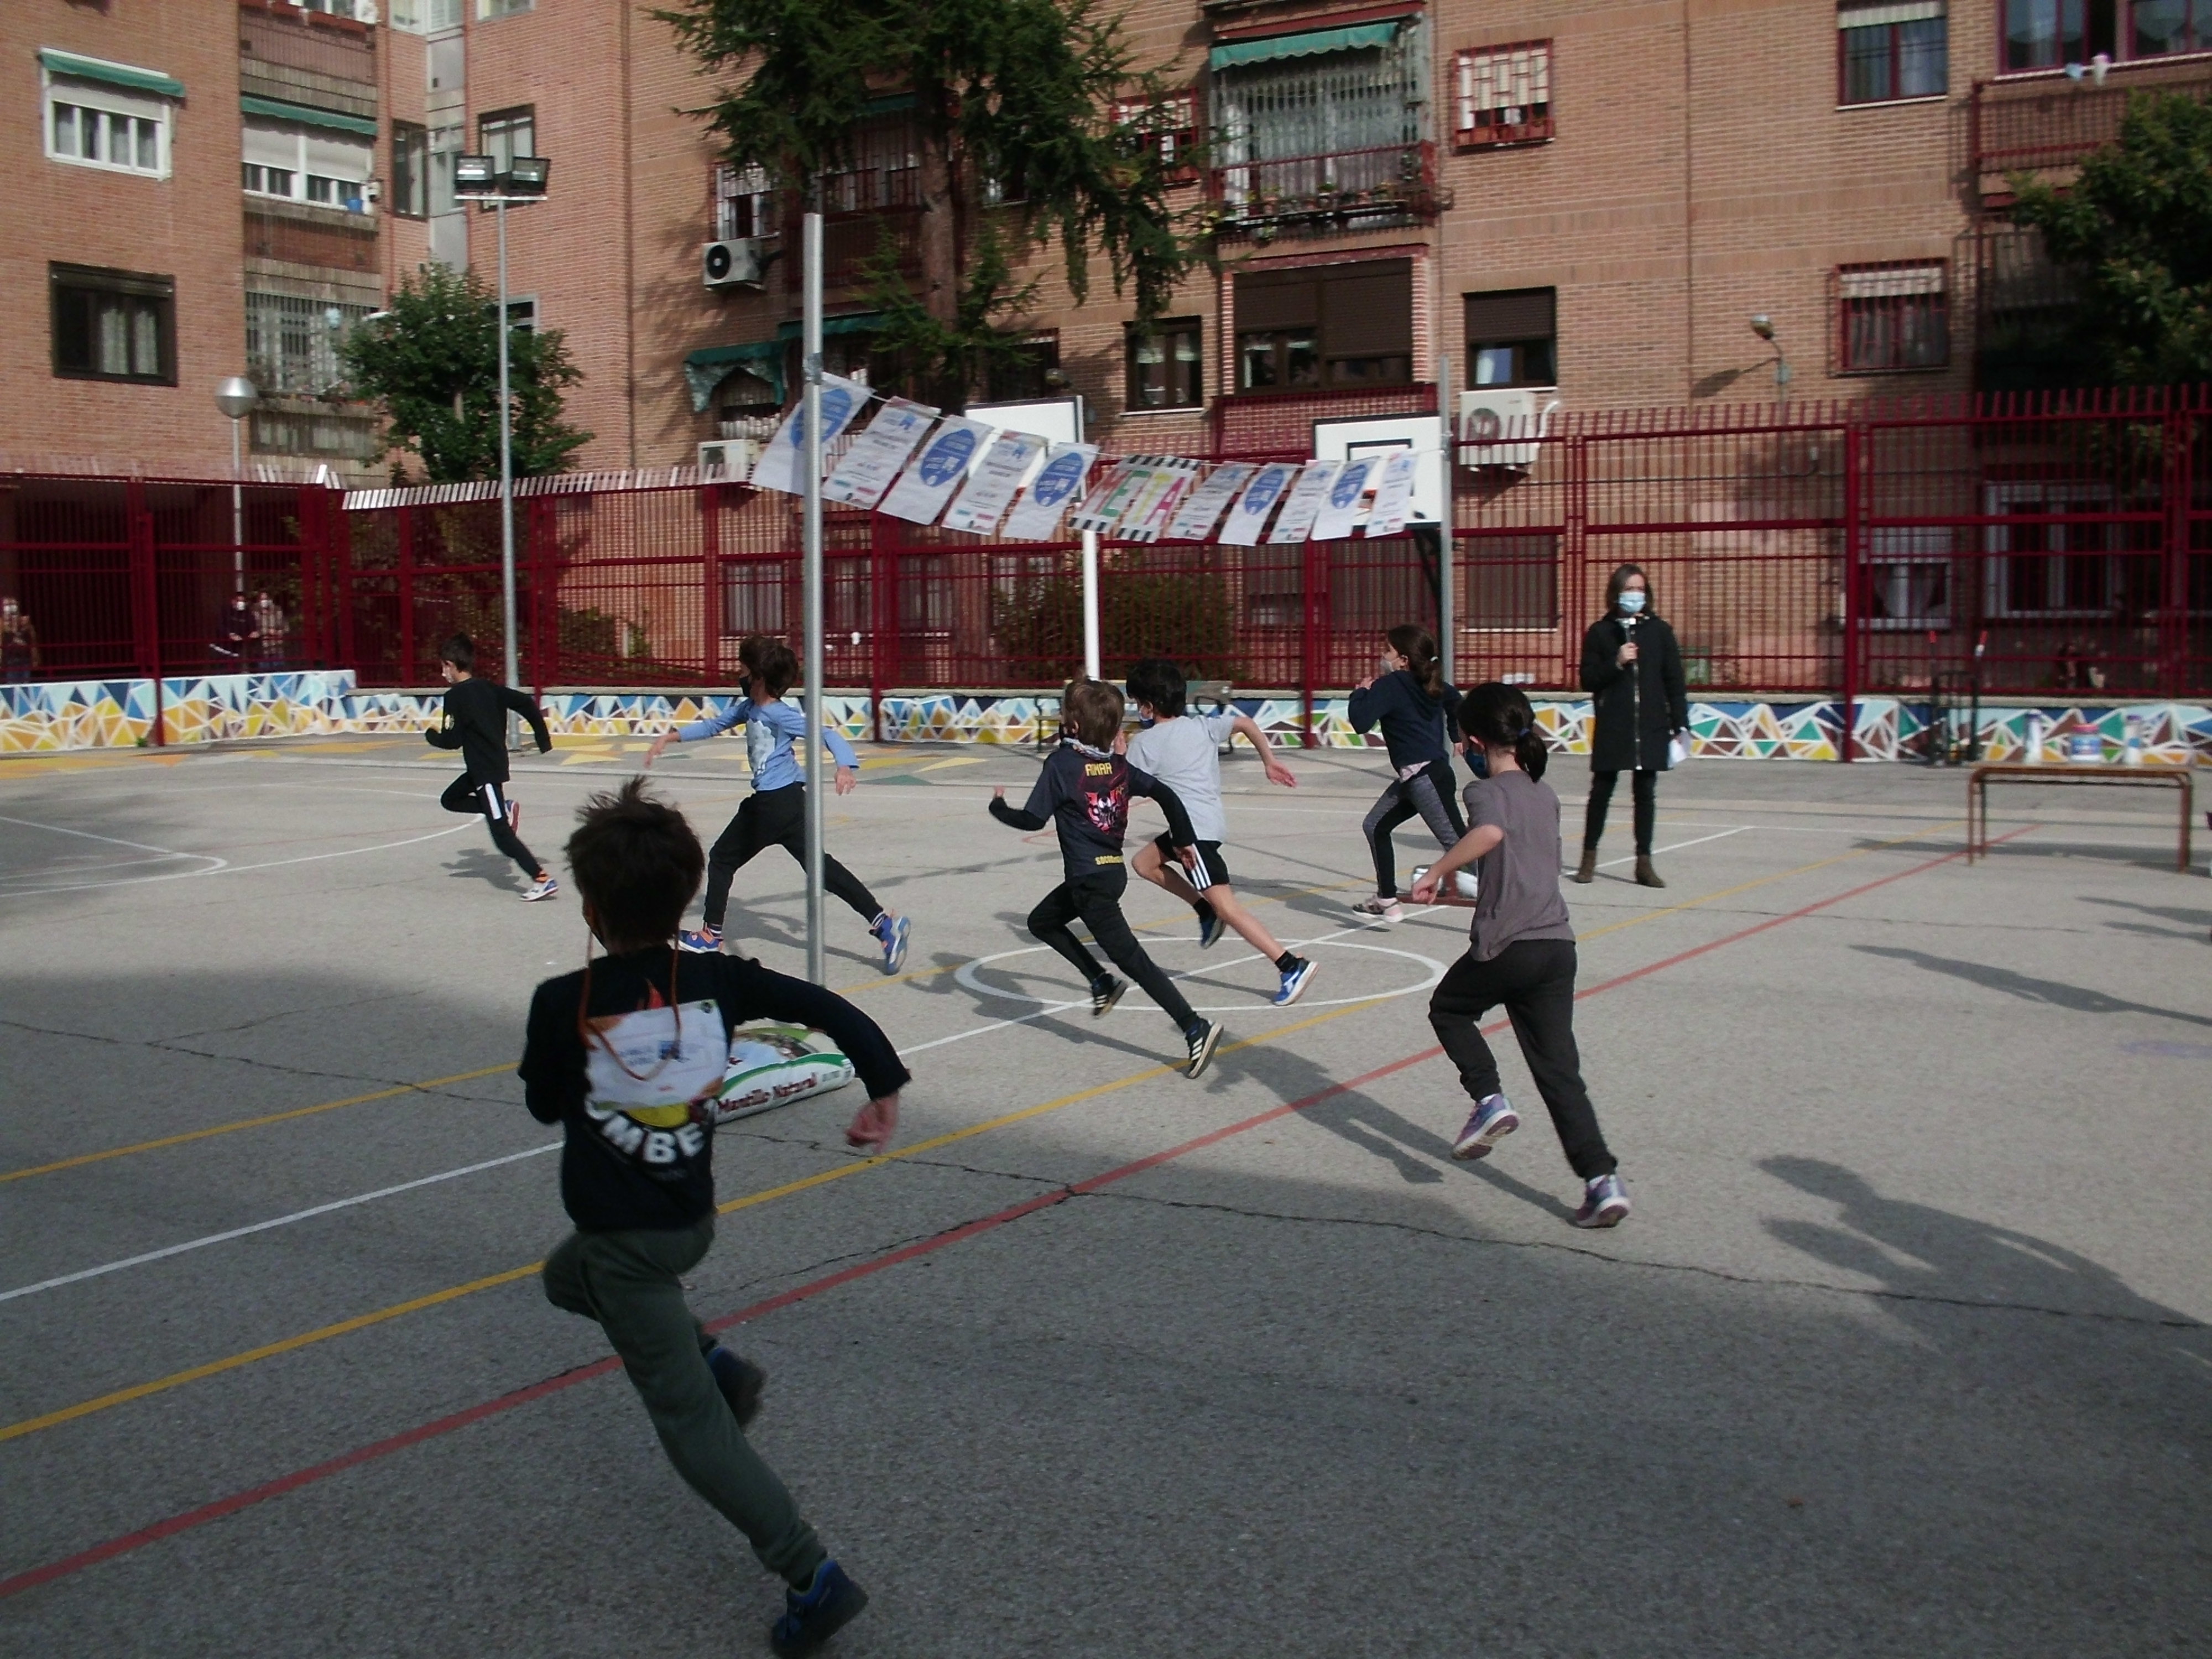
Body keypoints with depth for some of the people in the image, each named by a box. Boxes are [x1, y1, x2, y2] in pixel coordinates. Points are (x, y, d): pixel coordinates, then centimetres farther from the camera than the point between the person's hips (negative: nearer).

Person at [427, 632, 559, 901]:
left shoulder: (456, 696, -14)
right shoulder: (488, 688, 9)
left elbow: (452, 740, -16)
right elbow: (525, 704, 7)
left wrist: (432, 735, 6)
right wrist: (543, 738, 14)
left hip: (485, 770, -9)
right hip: (495, 762, 9)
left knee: (502, 834, -8)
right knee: (450, 799, 25)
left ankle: (542, 879, -13)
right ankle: (504, 808, 11)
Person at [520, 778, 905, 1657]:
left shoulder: (563, 1004, -21)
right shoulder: (716, 980, -9)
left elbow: (543, 1104, -5)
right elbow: (831, 1009, -13)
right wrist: (885, 1091, -9)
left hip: (622, 1237, -6)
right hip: (693, 1216, 6)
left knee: (691, 1422, 2)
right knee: (567, 1275, 35)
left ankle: (812, 1577, -4)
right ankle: (716, 1362, 21)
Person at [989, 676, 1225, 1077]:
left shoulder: (1060, 763, -13)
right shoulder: (1117, 765, 5)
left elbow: (1033, 820, -14)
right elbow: (1166, 794, 4)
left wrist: (999, 807, 5)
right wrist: (1185, 839, 14)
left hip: (1090, 880, -8)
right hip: (1113, 869, 8)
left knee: (1132, 959, -6)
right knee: (1042, 921, 26)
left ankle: (1196, 1030, -11)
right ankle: (1102, 984, 23)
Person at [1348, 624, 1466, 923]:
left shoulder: (1389, 685, -13)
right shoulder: (1428, 684, 12)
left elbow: (1361, 722, -22)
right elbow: (1455, 701, 32)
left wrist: (1362, 692, -4)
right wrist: (1454, 737, 44)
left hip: (1426, 775, -10)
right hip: (1414, 777, 10)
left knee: (1455, 840, -10)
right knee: (1376, 826, 17)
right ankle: (1386, 900, 22)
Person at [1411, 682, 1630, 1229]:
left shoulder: (1487, 790, -4)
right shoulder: (1546, 793, 18)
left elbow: (1490, 832, -29)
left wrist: (1435, 873, -20)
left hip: (1506, 947, -6)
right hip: (1558, 945, 6)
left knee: (1449, 1008, 23)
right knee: (1559, 1071, 7)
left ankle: (1489, 1099, 6)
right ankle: (1603, 1180, -3)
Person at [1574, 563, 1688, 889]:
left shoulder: (1659, 631, 6)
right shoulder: (1599, 632, 2)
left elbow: (1674, 681, 6)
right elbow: (1588, 680, 0)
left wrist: (1680, 724, 1)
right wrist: (1616, 663, -15)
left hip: (1651, 727, 1)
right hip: (1611, 727, -1)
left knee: (1646, 793, 5)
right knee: (1602, 790, 4)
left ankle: (1644, 863, 10)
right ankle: (1589, 857, 15)